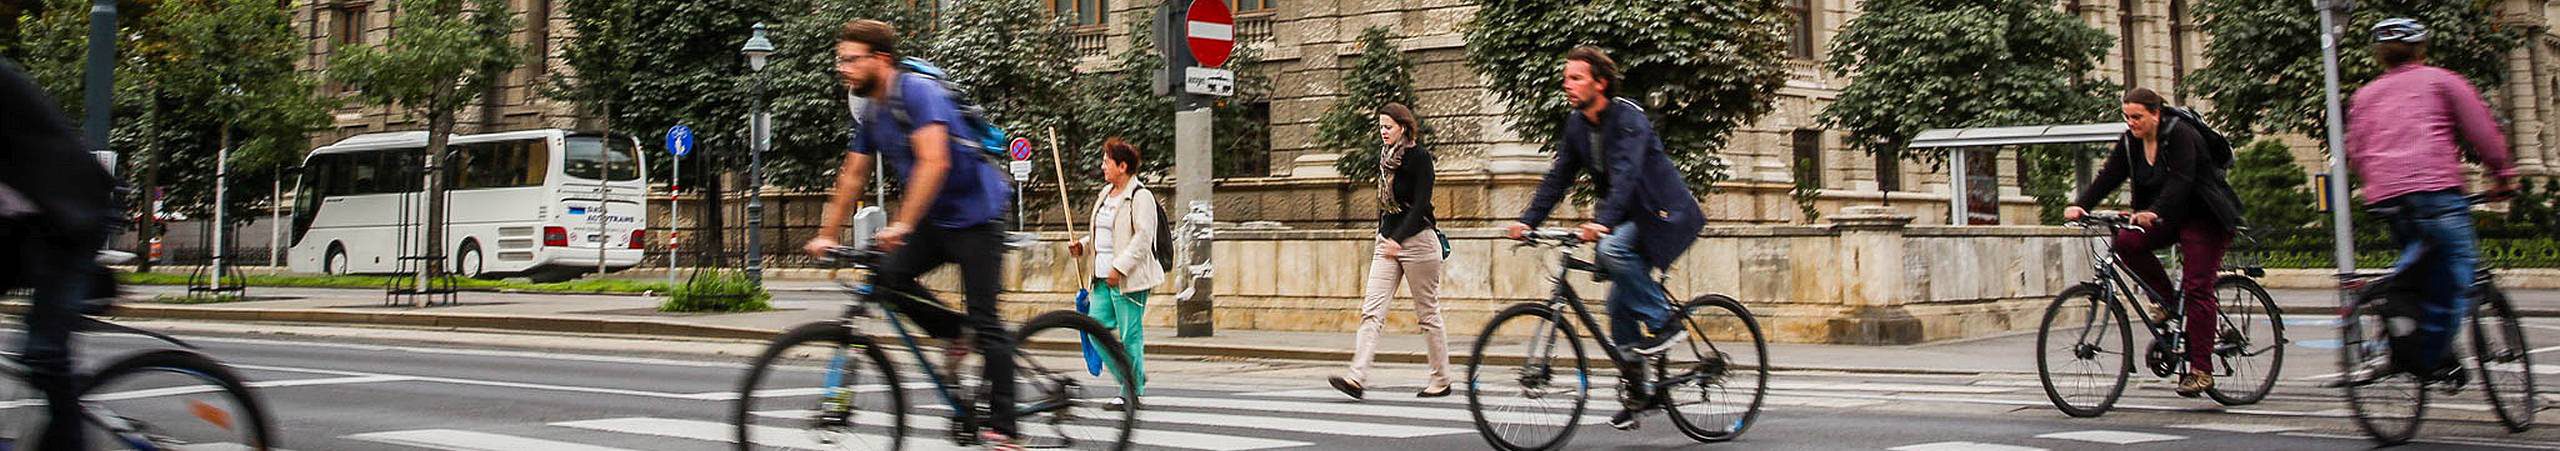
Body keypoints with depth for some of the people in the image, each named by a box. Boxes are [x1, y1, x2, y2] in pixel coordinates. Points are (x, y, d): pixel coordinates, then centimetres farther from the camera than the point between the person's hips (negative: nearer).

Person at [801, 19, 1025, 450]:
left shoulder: (918, 92, -19)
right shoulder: (872, 115, 9)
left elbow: (935, 162, -30)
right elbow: (851, 176, 15)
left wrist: (902, 225, -34)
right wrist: (826, 234, 12)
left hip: (975, 216, -8)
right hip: (936, 220, 8)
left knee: (985, 321, -9)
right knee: (888, 276, -12)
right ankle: (957, 333, 10)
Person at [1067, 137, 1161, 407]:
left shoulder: (1140, 197, -9)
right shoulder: (1106, 193, 18)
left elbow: (1143, 237, -17)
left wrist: (1119, 267, -22)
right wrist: (1083, 246, 10)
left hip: (1128, 279, -9)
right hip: (1103, 276, 9)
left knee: (1130, 336, -3)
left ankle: (1131, 391, 8)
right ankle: (1133, 380, 19)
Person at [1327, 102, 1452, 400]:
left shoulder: (1419, 157, -9)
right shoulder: (1385, 157, 12)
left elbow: (1421, 203, -16)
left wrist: (1398, 238, -22)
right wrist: (1383, 235, 17)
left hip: (1417, 241, -7)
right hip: (1388, 242, 7)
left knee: (1427, 314, 2)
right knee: (1371, 310, -6)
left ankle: (1442, 381, 14)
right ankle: (1357, 378, -13)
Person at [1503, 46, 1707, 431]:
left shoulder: (1628, 118, -20)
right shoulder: (1576, 124, 3)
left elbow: (1626, 175, -34)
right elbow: (1558, 177, 4)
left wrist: (1602, 221, -48)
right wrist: (1527, 221, -8)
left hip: (1664, 213, -8)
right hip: (1629, 219, 8)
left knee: (1612, 249, -33)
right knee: (1619, 305, 3)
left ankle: (1664, 323, -17)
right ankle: (1636, 392, 14)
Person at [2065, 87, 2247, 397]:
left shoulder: (2181, 135, -19)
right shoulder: (2130, 142, 1)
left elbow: (2180, 180, -32)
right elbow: (2108, 176, -7)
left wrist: (2154, 212, -47)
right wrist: (2080, 205, -24)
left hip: (2205, 217, -7)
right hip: (2170, 218, 7)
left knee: (2197, 288, -13)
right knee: (2126, 242, -21)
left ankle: (2201, 370, -11)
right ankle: (2167, 299, -1)